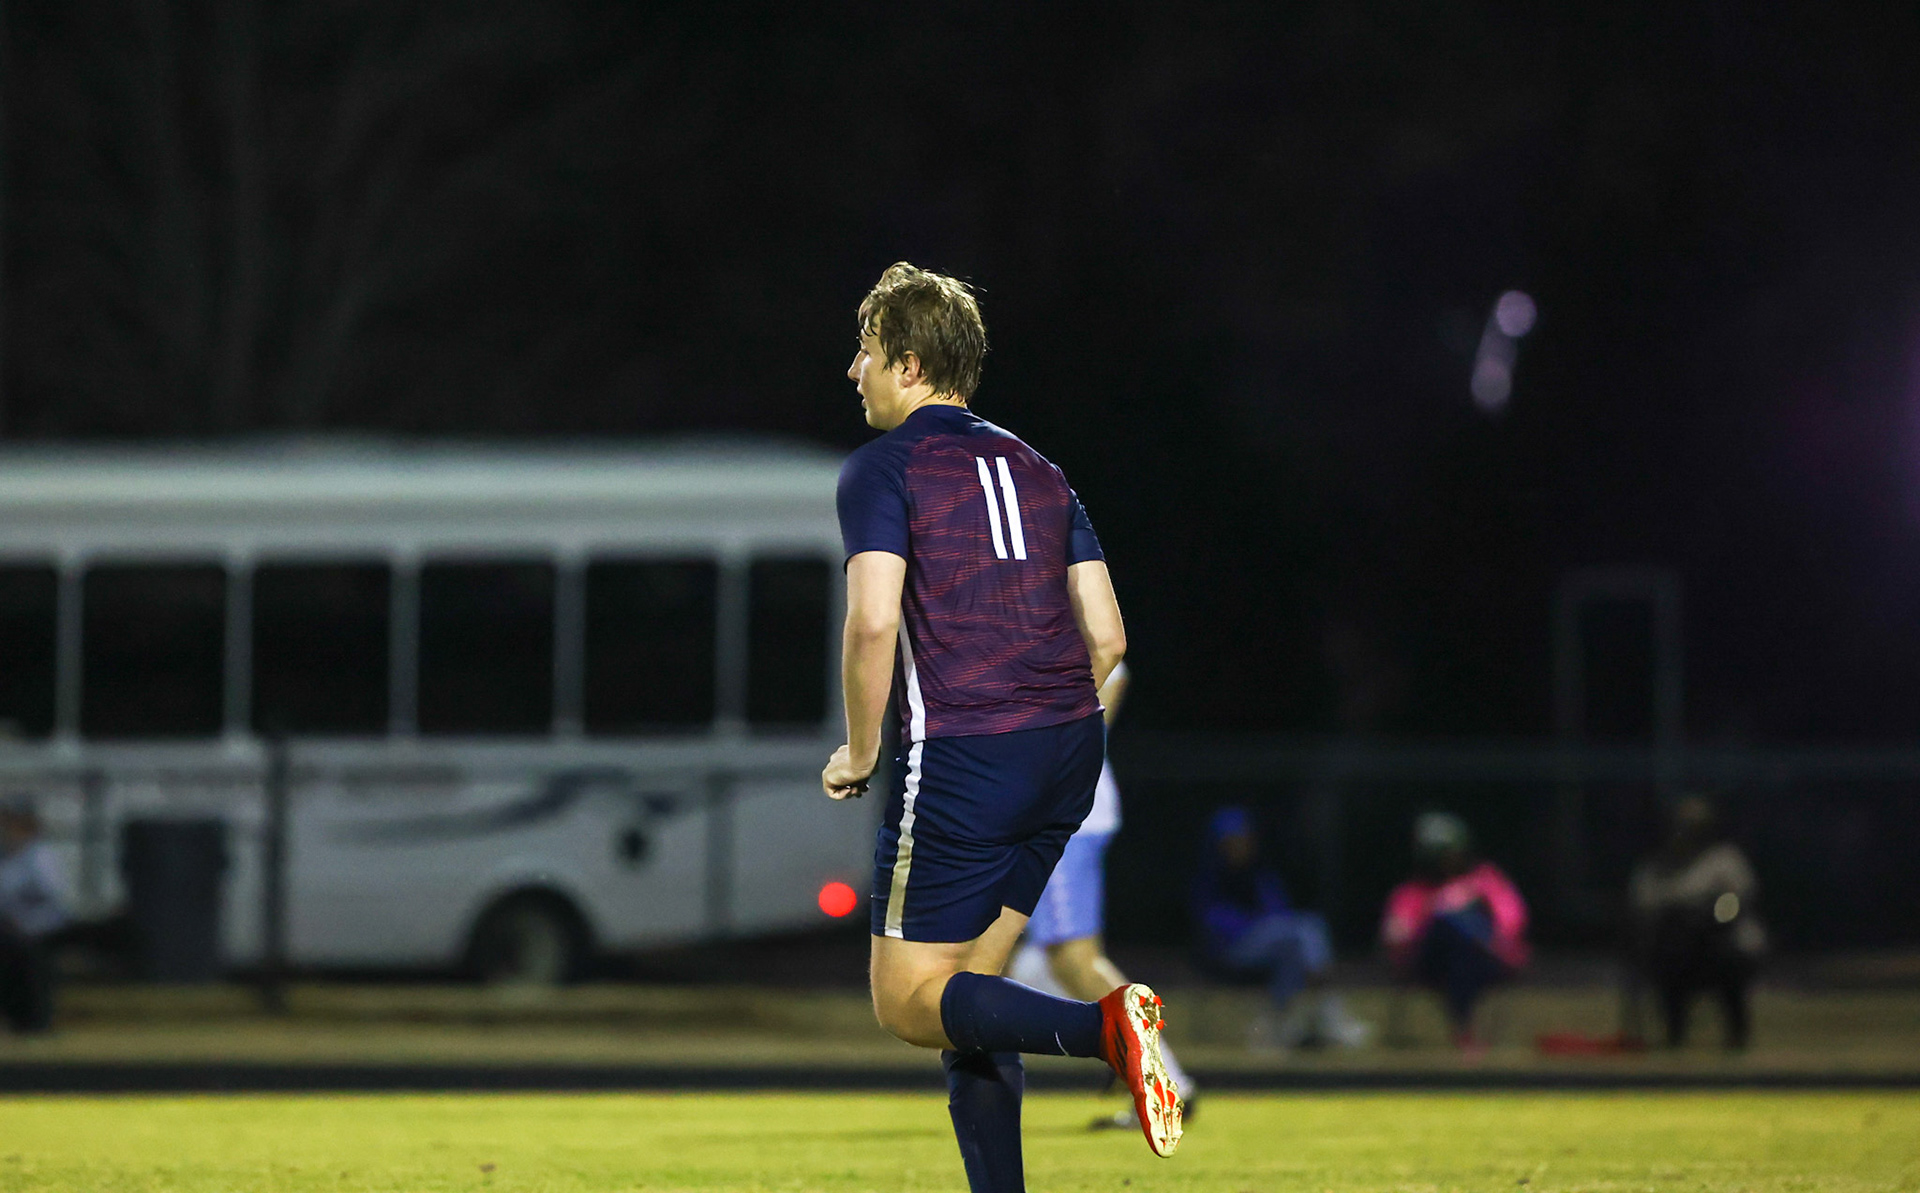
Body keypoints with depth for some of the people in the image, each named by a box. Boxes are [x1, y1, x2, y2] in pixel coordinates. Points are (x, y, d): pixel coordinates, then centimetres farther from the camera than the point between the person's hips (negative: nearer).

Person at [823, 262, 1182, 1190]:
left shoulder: (881, 470, -3)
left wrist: (861, 753, -3)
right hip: (1071, 749, 7)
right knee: (965, 993, 16)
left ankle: (1103, 1028, -25)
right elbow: (1105, 636, 13)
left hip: (959, 760, -7)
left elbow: (873, 621, -16)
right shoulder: (1036, 470, 17)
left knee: (906, 1002, -2)